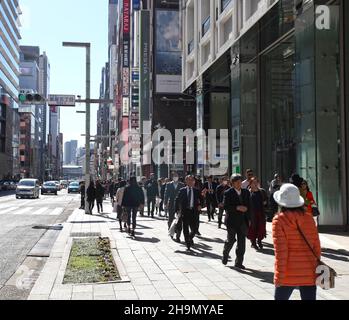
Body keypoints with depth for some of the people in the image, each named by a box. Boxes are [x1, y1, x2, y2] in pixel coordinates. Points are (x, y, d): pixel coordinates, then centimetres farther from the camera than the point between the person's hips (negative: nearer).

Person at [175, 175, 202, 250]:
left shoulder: (196, 191, 7)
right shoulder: (182, 190, 3)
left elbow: (200, 201, 11)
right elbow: (177, 200, 5)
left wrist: (199, 205, -9)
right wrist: (177, 209, -2)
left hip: (193, 212, 1)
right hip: (185, 211, -1)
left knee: (194, 229, -1)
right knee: (185, 229, 1)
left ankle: (190, 238, 31)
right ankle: (188, 244, 12)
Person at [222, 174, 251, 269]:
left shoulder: (246, 192, 9)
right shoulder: (228, 193, -6)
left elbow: (248, 206, 11)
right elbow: (226, 206, -14)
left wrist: (248, 219, 6)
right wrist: (237, 208, -22)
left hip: (243, 221, 4)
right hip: (232, 221, -4)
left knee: (242, 242, 4)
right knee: (231, 240, 2)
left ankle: (239, 262, 12)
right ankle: (225, 254, 31)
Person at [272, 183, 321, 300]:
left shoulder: (279, 220, -9)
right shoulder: (309, 219, 1)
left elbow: (281, 250, -13)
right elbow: (317, 248, 6)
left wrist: (280, 276, -10)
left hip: (288, 274, -2)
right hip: (309, 274, 3)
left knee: (280, 297, 17)